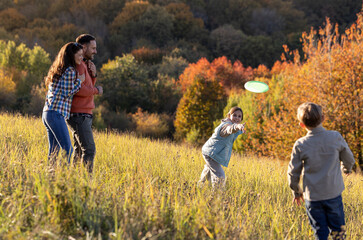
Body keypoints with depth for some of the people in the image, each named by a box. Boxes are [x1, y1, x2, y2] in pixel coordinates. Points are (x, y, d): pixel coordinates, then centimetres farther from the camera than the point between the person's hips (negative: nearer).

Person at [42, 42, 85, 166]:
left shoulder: (58, 70, 20)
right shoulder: (70, 70, -7)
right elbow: (67, 93, -12)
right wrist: (79, 81, -2)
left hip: (47, 113, 10)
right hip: (56, 113, -10)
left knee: (54, 150, 10)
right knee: (67, 150, -11)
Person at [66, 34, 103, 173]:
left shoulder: (84, 65, 20)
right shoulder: (78, 65, -13)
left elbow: (88, 87, 18)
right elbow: (79, 89, -25)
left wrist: (93, 75, 1)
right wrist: (96, 90, -10)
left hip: (83, 116, 10)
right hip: (79, 115, -10)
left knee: (79, 151, 12)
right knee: (89, 150, -14)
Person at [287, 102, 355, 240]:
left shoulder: (300, 145, -11)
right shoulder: (336, 137, -9)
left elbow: (293, 172, -2)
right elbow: (349, 159, 5)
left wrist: (296, 192, 15)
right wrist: (346, 169, 29)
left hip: (312, 197, 0)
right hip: (334, 193, 1)